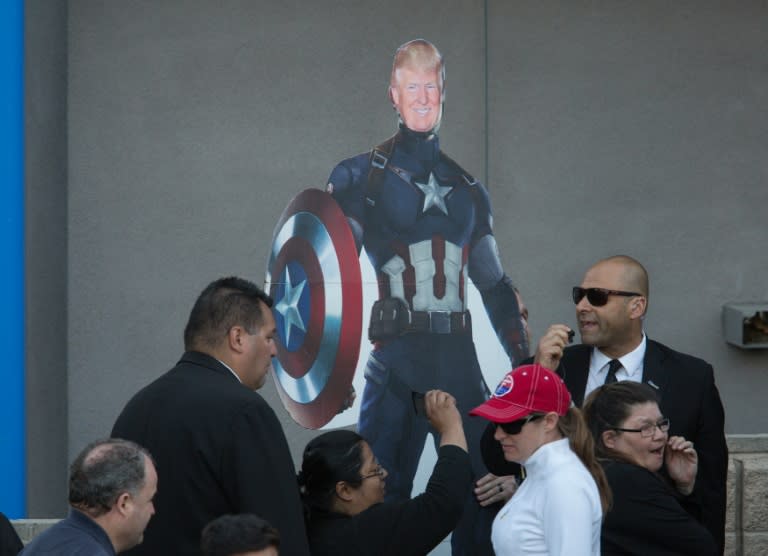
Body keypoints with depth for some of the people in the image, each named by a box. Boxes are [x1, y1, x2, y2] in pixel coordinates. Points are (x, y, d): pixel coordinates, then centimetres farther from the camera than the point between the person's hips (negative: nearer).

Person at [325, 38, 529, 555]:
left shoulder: (468, 189, 19)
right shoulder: (361, 177, 5)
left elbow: (495, 284, 23)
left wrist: (524, 361, 17)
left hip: (459, 357, 4)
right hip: (397, 356, -4)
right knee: (384, 495, -8)